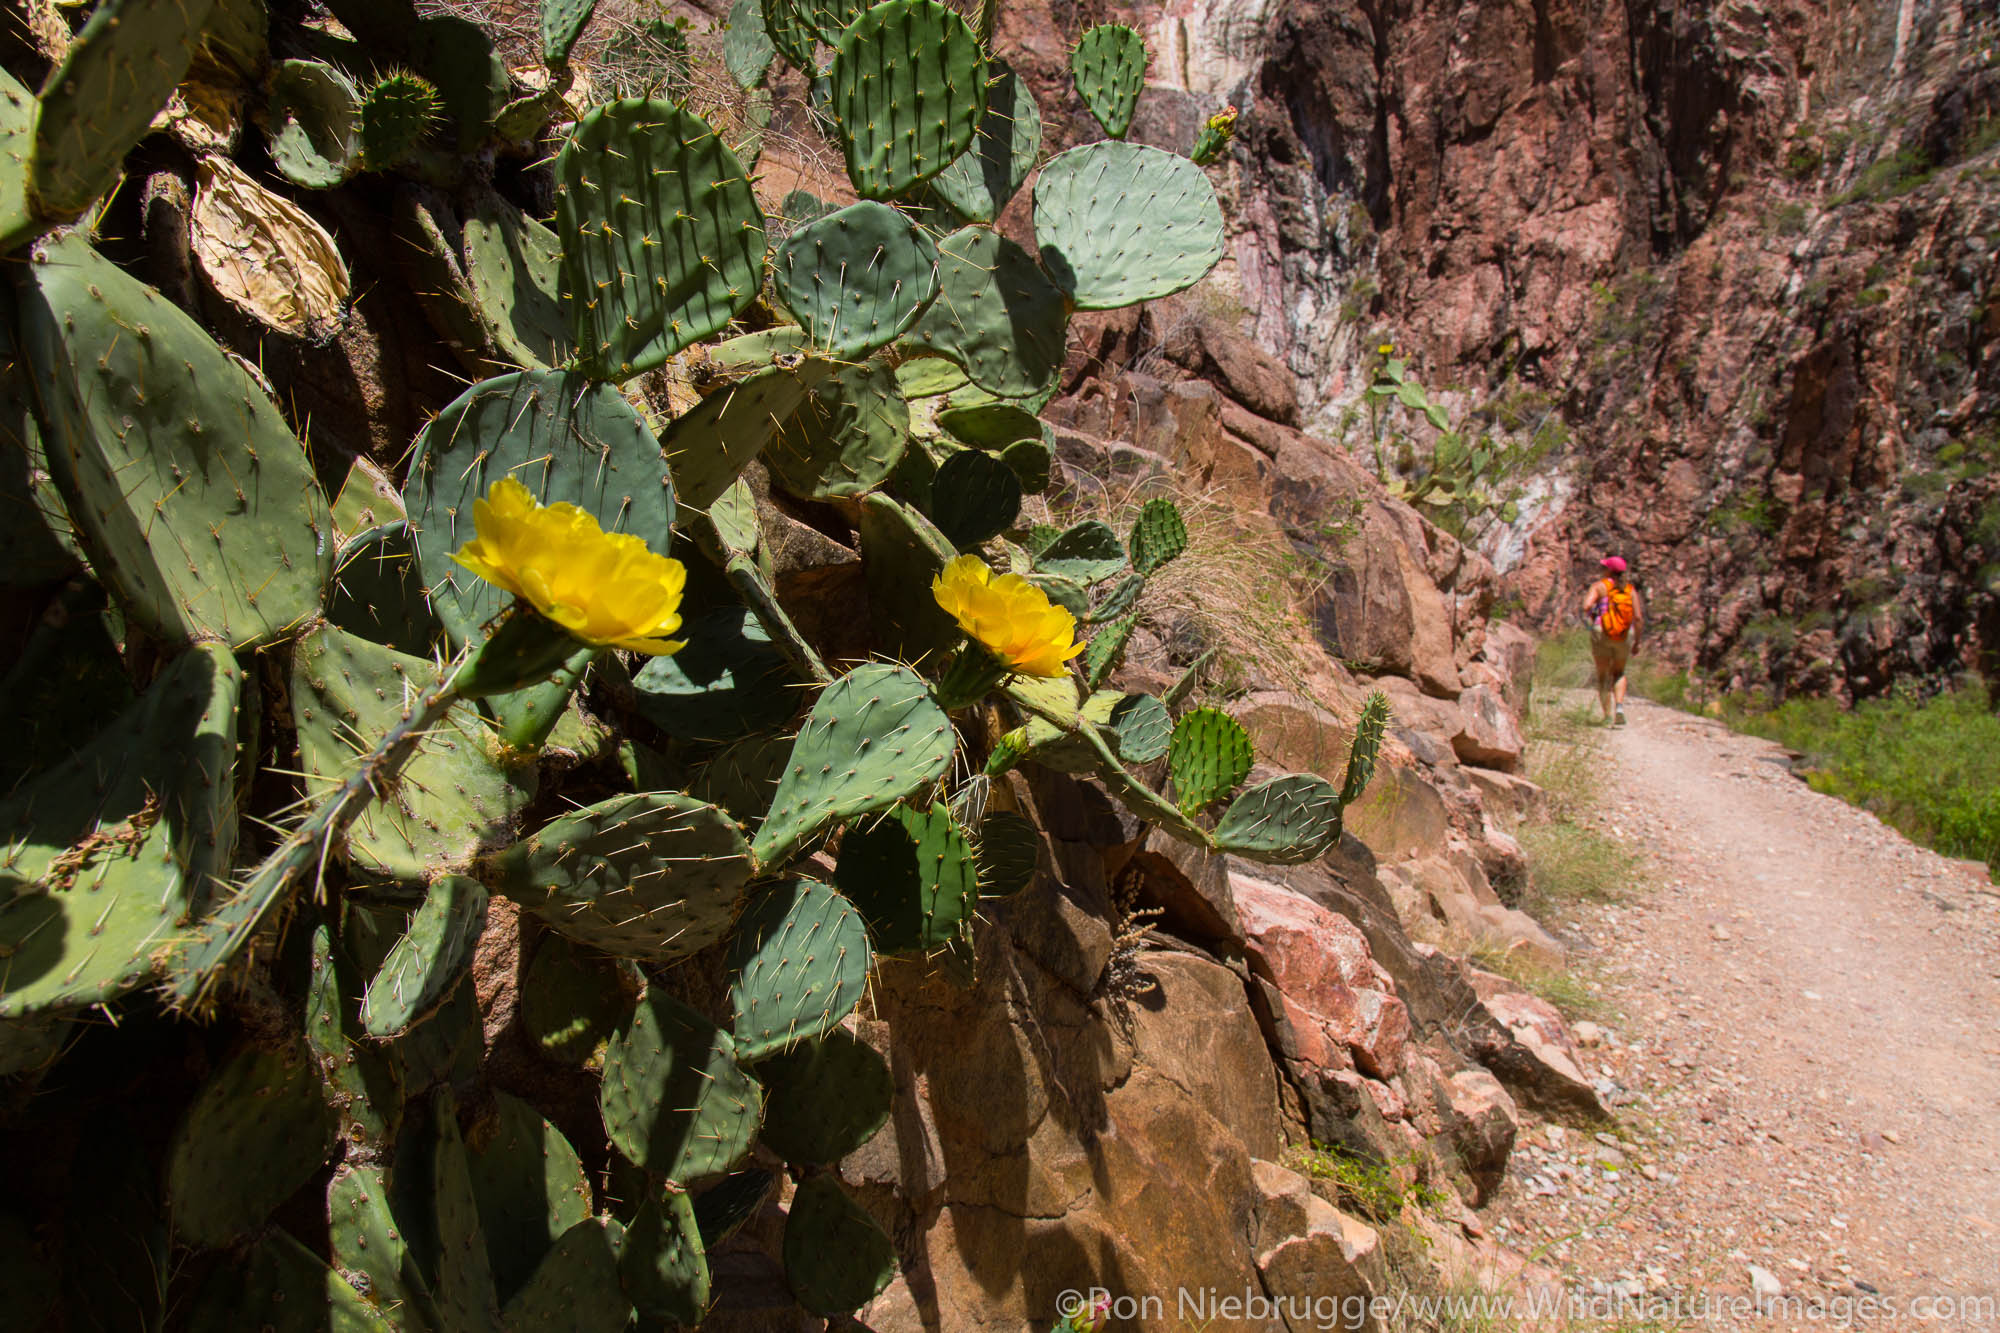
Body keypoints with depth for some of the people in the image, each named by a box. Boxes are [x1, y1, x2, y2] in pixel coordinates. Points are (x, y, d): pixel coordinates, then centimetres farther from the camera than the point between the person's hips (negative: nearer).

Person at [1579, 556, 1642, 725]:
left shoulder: (1599, 586, -4)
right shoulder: (1630, 590, 4)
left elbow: (1586, 605, -21)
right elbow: (1638, 618, -2)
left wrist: (1588, 617, 1)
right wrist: (1637, 641, 6)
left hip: (1602, 635, -3)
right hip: (1624, 638, 3)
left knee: (1603, 676, 11)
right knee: (1619, 673, 22)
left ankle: (1608, 716, 5)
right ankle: (1619, 707, 0)